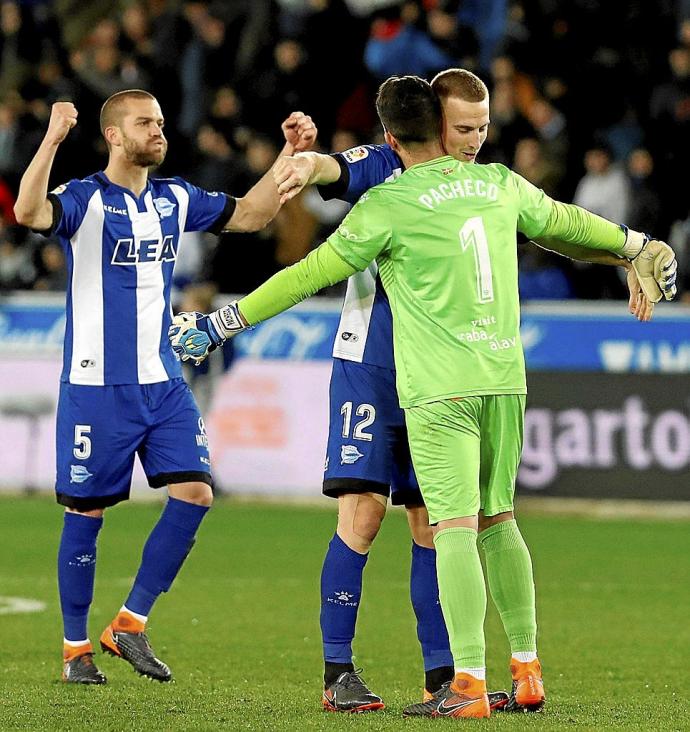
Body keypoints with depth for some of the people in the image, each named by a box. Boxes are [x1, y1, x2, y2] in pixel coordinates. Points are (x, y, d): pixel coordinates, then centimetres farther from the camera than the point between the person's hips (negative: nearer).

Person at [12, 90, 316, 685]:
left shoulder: (176, 199, 10)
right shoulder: (85, 200, -9)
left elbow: (251, 213, 18)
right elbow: (29, 212, -29)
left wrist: (292, 154, 7)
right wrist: (53, 139, -40)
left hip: (163, 383, 5)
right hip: (96, 385, -5)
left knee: (194, 493, -7)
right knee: (87, 511, 1)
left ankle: (130, 623, 4)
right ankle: (76, 647, 13)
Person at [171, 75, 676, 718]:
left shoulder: (387, 206, -7)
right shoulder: (500, 184, 9)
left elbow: (309, 274, -4)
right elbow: (565, 221, 25)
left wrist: (221, 324, 4)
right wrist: (636, 245, 45)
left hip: (440, 388, -5)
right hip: (504, 379, 6)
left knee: (454, 530, -9)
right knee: (497, 521, 15)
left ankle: (469, 685, -14)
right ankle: (527, 672, 16)